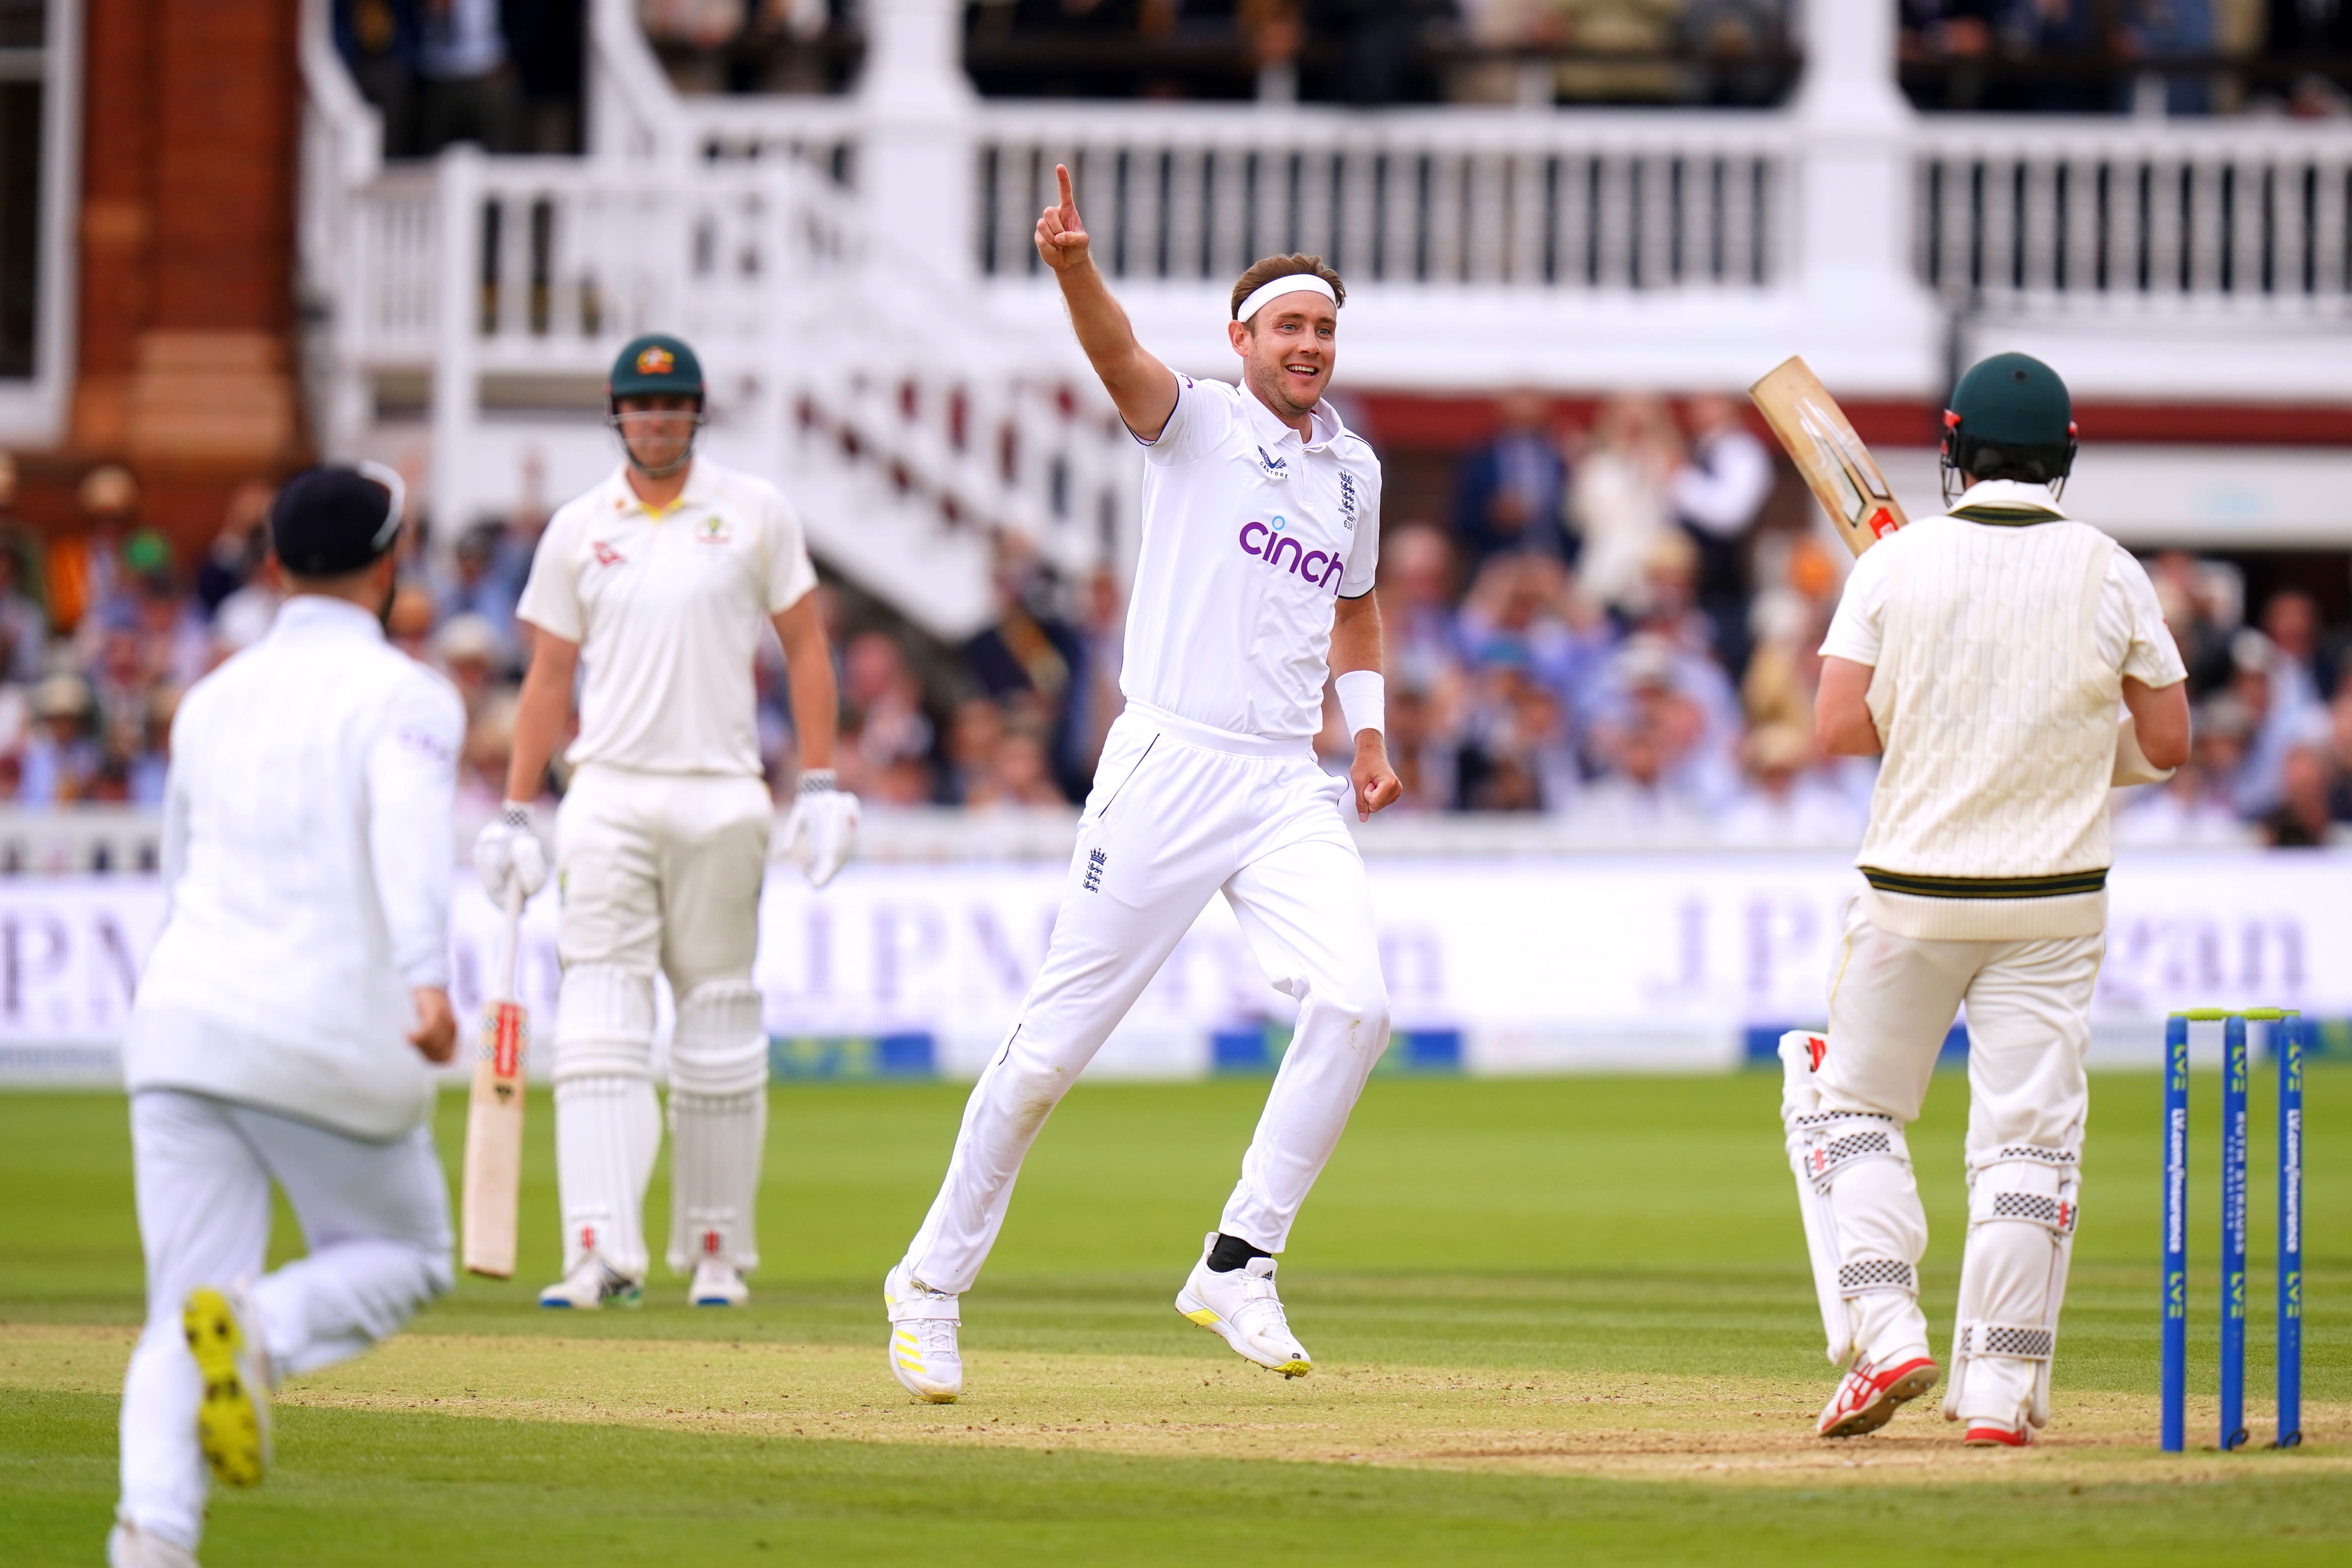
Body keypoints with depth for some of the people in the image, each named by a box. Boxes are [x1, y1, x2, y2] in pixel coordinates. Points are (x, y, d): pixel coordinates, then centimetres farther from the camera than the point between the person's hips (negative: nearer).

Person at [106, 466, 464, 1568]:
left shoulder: (212, 700, 18)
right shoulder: (403, 696, 0)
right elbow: (409, 831, -20)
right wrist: (425, 981, -33)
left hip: (181, 1018, 4)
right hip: (330, 1038, -4)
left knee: (177, 1324, 2)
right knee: (404, 1256, 18)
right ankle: (258, 1329, -14)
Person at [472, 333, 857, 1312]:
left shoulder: (753, 514, 5)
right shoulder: (577, 530, 8)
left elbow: (806, 646, 6)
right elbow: (549, 678, 10)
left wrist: (820, 787, -2)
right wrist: (515, 815, 4)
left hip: (718, 799, 0)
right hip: (607, 798, 0)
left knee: (719, 1027, 5)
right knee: (600, 1022, -11)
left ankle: (716, 1251, 14)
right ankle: (604, 1255, -19)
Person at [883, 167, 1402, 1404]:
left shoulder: (1352, 469, 16)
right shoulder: (1197, 424, 0)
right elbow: (1118, 355, -22)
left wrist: (1367, 728, 21)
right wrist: (1075, 267, -42)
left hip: (1288, 790, 5)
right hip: (1168, 768, -4)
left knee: (1353, 1003, -17)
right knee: (1057, 1037, -2)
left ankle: (1237, 1267, -7)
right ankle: (934, 1280, 12)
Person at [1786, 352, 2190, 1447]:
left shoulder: (1895, 564, -6)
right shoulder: (2109, 574, -3)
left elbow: (1839, 727, -9)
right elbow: (2169, 742, 0)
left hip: (1914, 896, -1)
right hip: (2055, 897, 1)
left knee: (1854, 1101, 14)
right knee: (2027, 1132, 4)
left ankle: (1884, 1333, -1)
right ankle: (2000, 1390, 1)